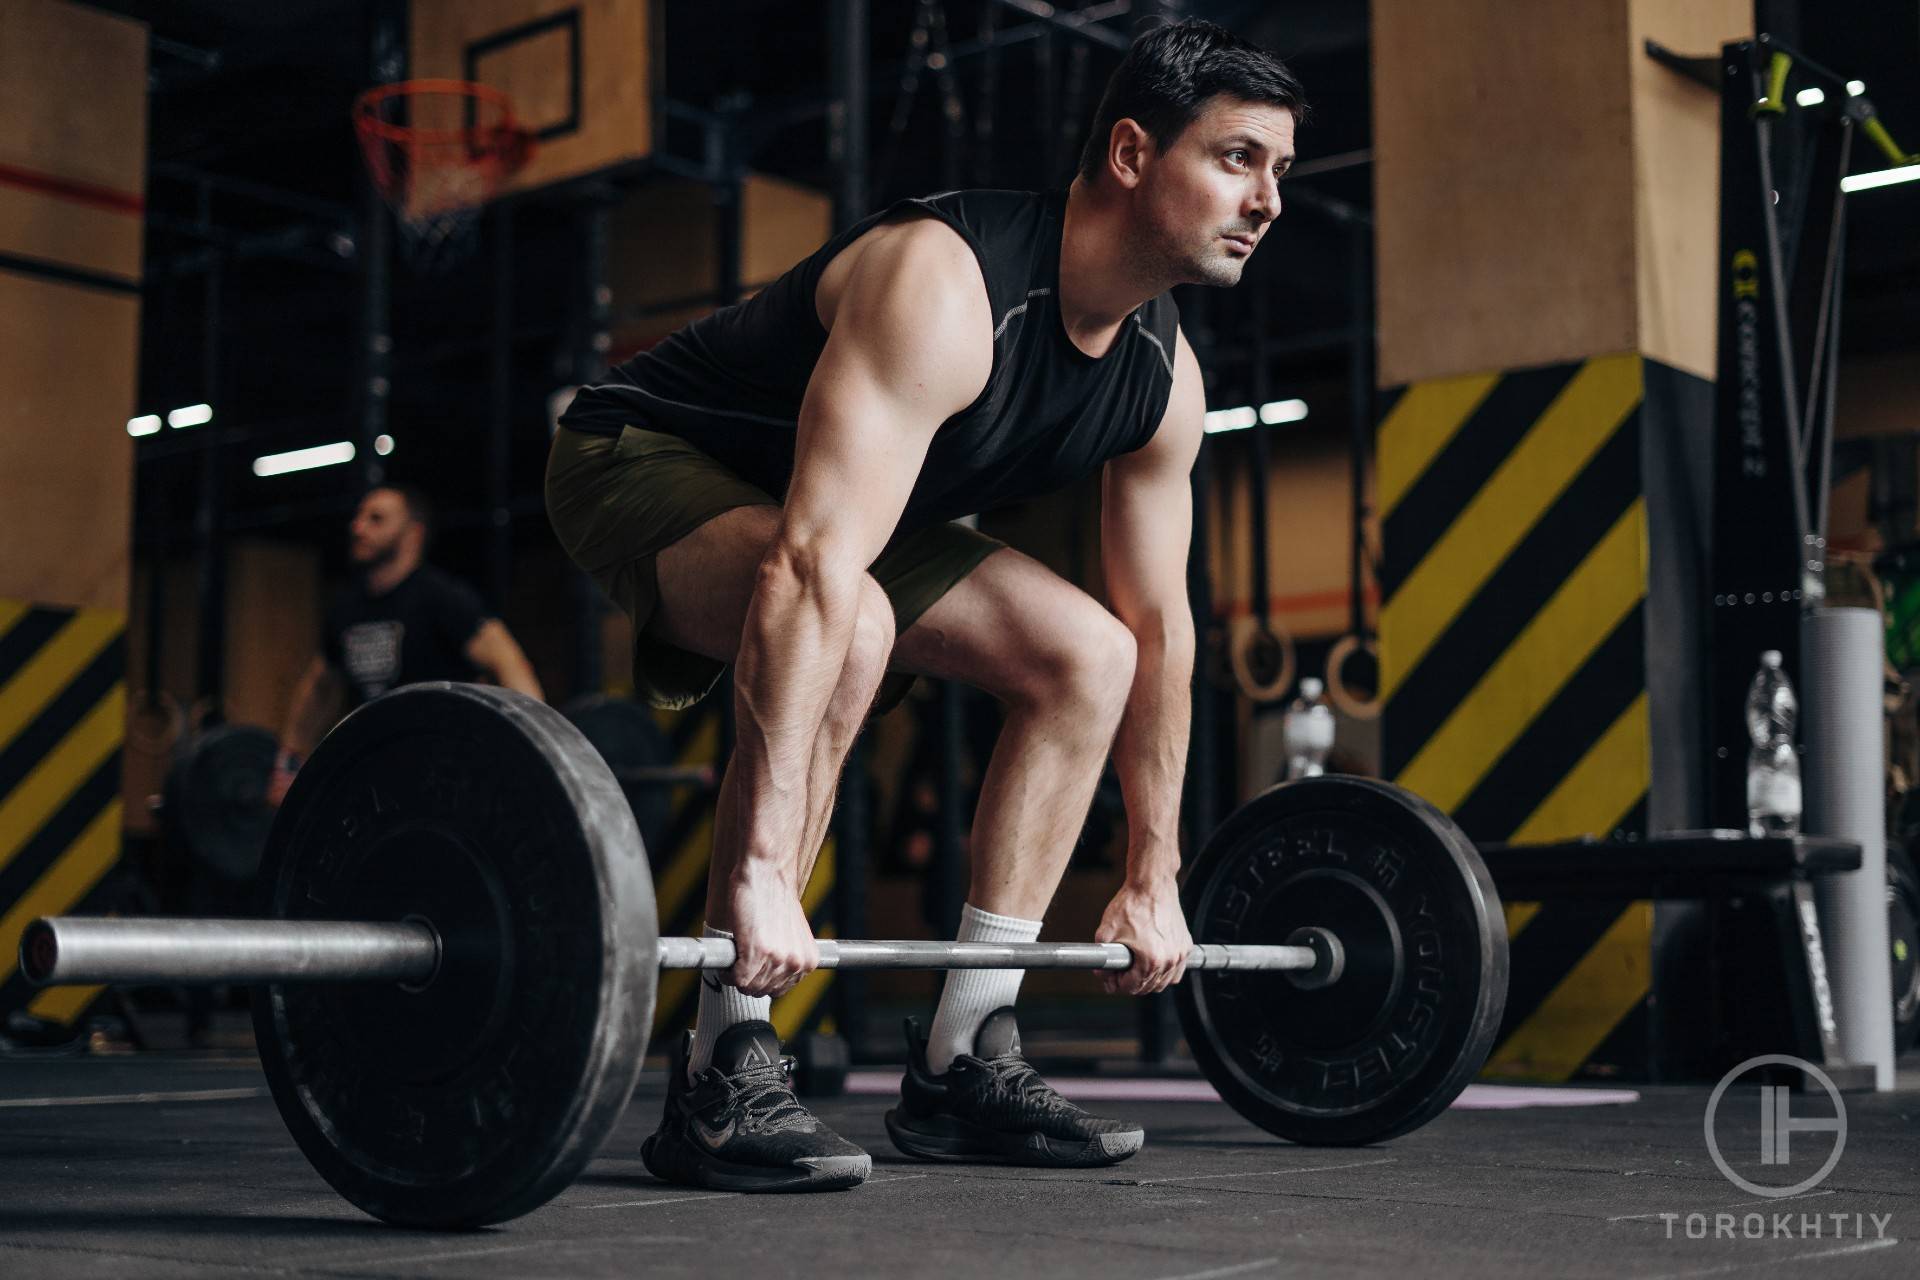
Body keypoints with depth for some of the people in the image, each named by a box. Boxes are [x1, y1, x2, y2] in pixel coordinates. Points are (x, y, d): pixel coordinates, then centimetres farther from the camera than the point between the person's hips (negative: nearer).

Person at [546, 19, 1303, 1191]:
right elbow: (814, 566, -44)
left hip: (844, 488, 9)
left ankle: (964, 1064, 3)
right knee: (851, 632, -37)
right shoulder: (944, 289, -34)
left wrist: (1154, 878, 4)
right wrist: (762, 868, -50)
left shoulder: (1165, 377, -7)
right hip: (647, 458, -8)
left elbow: (1157, 628, 3)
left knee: (1086, 655, -2)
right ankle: (723, 1078, -26)